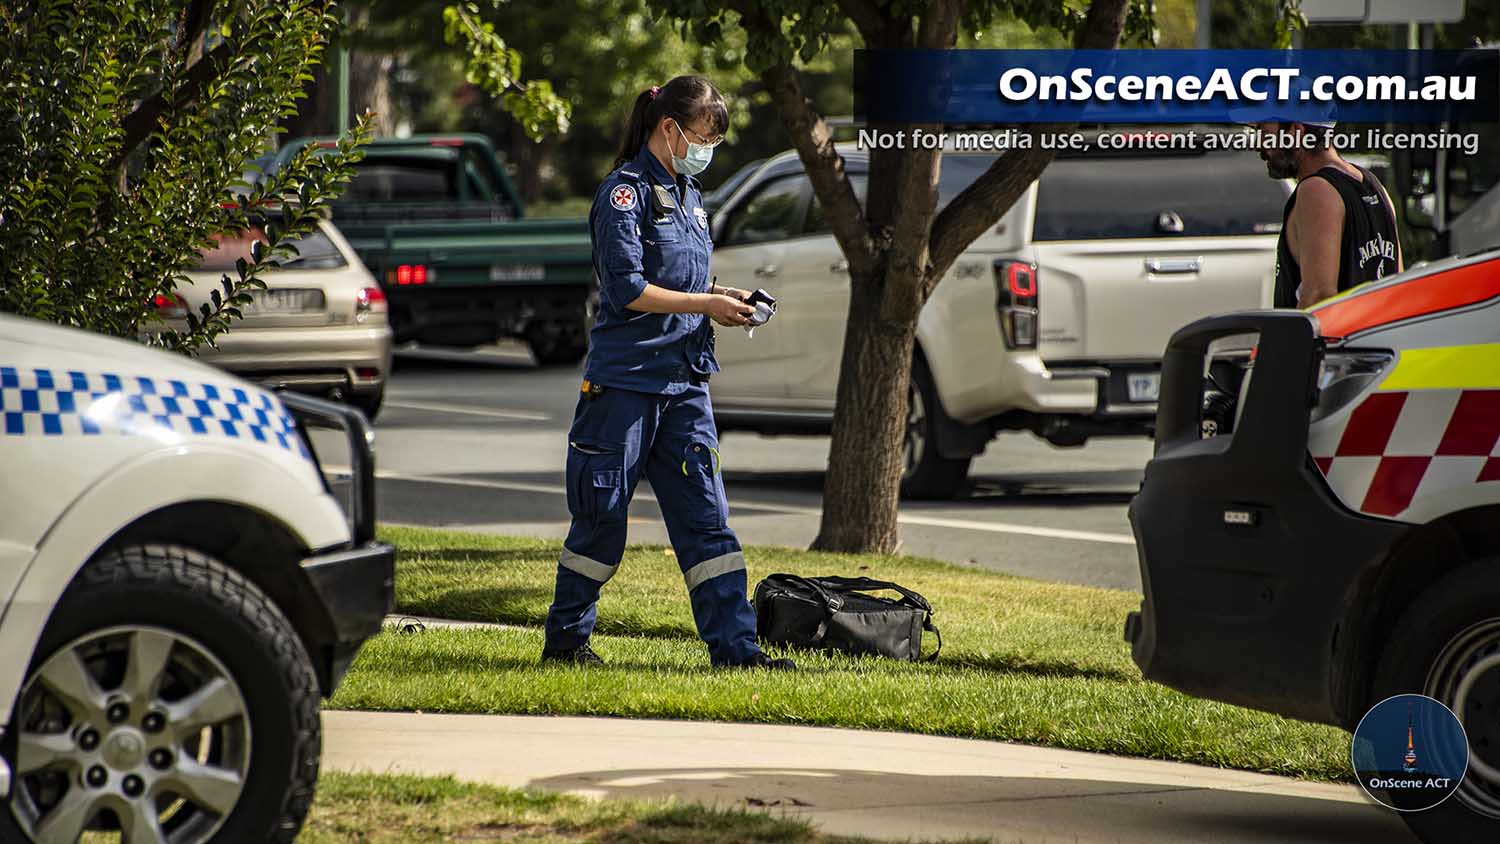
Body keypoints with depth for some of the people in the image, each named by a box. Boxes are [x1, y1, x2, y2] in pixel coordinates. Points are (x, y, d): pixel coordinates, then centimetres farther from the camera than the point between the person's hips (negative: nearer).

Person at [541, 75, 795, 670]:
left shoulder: (688, 195, 16)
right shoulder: (627, 190, -9)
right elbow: (627, 288, -17)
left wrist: (722, 299, 5)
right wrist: (705, 304, -14)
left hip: (684, 381, 7)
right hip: (625, 379, -7)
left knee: (705, 517, 0)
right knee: (602, 516, 1)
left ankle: (735, 647, -4)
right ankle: (565, 639, 15)